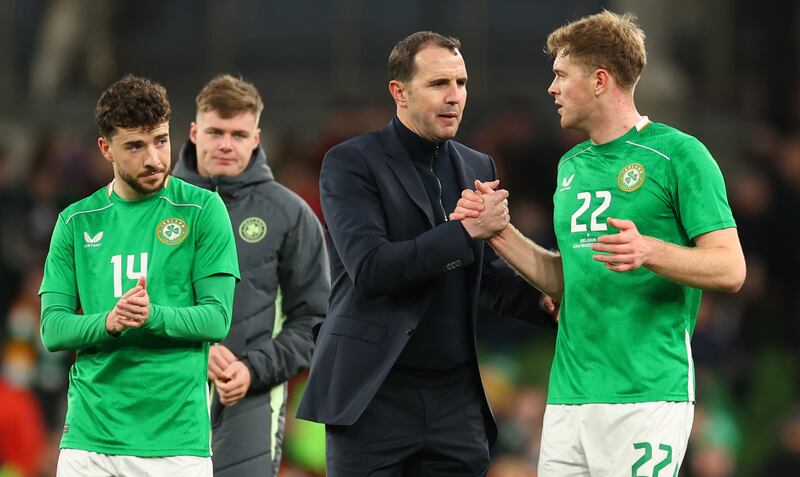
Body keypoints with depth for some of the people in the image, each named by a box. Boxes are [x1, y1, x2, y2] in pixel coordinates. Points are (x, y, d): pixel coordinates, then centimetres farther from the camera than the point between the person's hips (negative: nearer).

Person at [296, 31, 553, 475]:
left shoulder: (477, 168, 14)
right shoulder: (351, 163, -4)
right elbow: (369, 267, -17)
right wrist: (465, 231, -20)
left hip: (455, 396, 5)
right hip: (375, 393, -5)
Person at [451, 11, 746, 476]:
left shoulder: (679, 154, -5)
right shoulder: (572, 166, 19)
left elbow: (730, 270, -10)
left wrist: (649, 251, -26)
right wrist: (498, 232, 11)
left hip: (645, 394, -7)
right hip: (568, 397, 7)